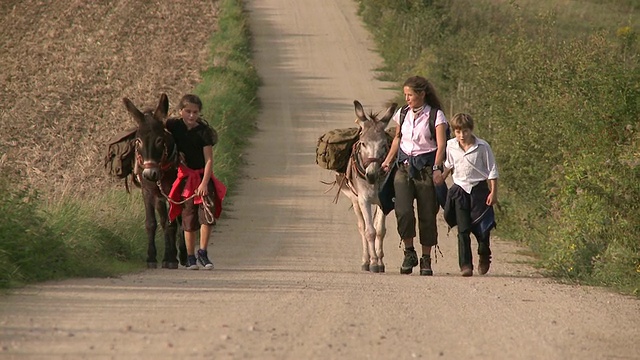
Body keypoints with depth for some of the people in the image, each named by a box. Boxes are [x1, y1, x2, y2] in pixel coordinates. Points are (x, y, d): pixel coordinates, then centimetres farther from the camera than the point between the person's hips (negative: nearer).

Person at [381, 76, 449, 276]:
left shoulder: (436, 116, -4)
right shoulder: (403, 114, 11)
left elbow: (441, 145, -12)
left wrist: (437, 168, -25)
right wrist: (388, 161, 18)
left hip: (425, 169, -3)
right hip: (403, 168, 3)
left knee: (427, 216, 0)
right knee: (403, 212, -14)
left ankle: (426, 259, 12)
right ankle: (409, 252, 5)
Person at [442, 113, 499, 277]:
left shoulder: (482, 147, -8)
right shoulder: (450, 146, 2)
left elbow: (492, 170, -3)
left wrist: (493, 192, -6)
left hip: (479, 189, -2)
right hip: (459, 190, 2)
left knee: (482, 228, -1)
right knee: (463, 230, -4)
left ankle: (484, 256, 27)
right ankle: (465, 264, -3)